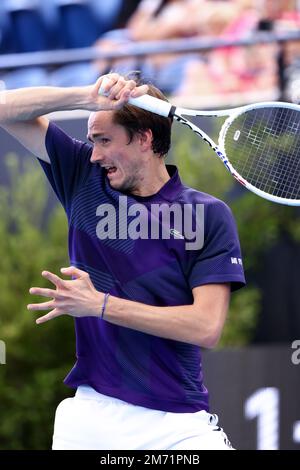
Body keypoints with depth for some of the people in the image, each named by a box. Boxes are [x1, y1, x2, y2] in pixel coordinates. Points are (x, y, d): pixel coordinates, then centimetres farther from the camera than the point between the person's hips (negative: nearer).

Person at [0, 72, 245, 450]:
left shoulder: (208, 215, -3)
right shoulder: (84, 180, 9)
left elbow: (206, 327, -12)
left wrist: (99, 304, -14)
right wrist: (88, 97, -10)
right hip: (89, 414, 3)